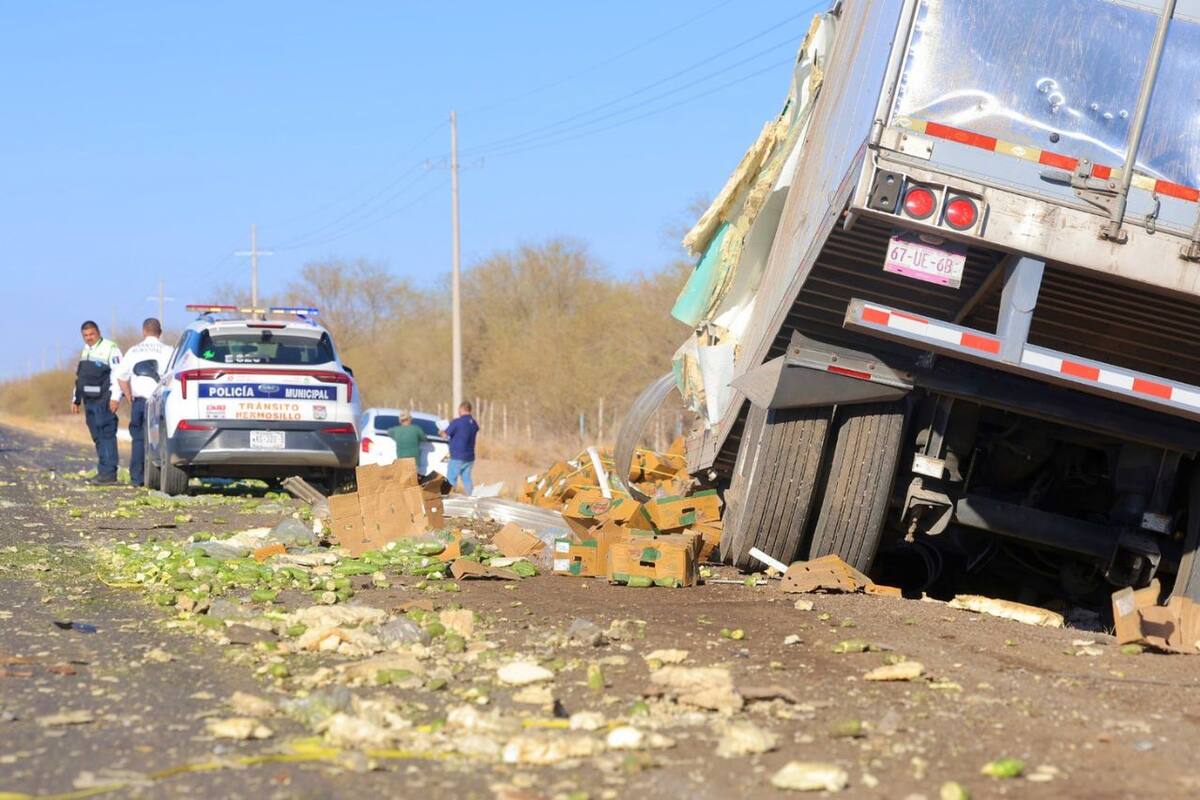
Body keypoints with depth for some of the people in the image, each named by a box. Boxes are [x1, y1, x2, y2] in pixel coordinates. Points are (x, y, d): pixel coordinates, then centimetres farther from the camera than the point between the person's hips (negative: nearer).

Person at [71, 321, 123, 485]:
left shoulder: (110, 348, -6)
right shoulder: (85, 351, 21)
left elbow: (118, 374, -13)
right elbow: (79, 377, 29)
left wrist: (115, 398, -20)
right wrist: (76, 399, 26)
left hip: (104, 401, -9)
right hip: (89, 400, 9)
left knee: (107, 435, -11)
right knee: (97, 436, 9)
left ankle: (108, 473, -14)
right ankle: (103, 471, 13)